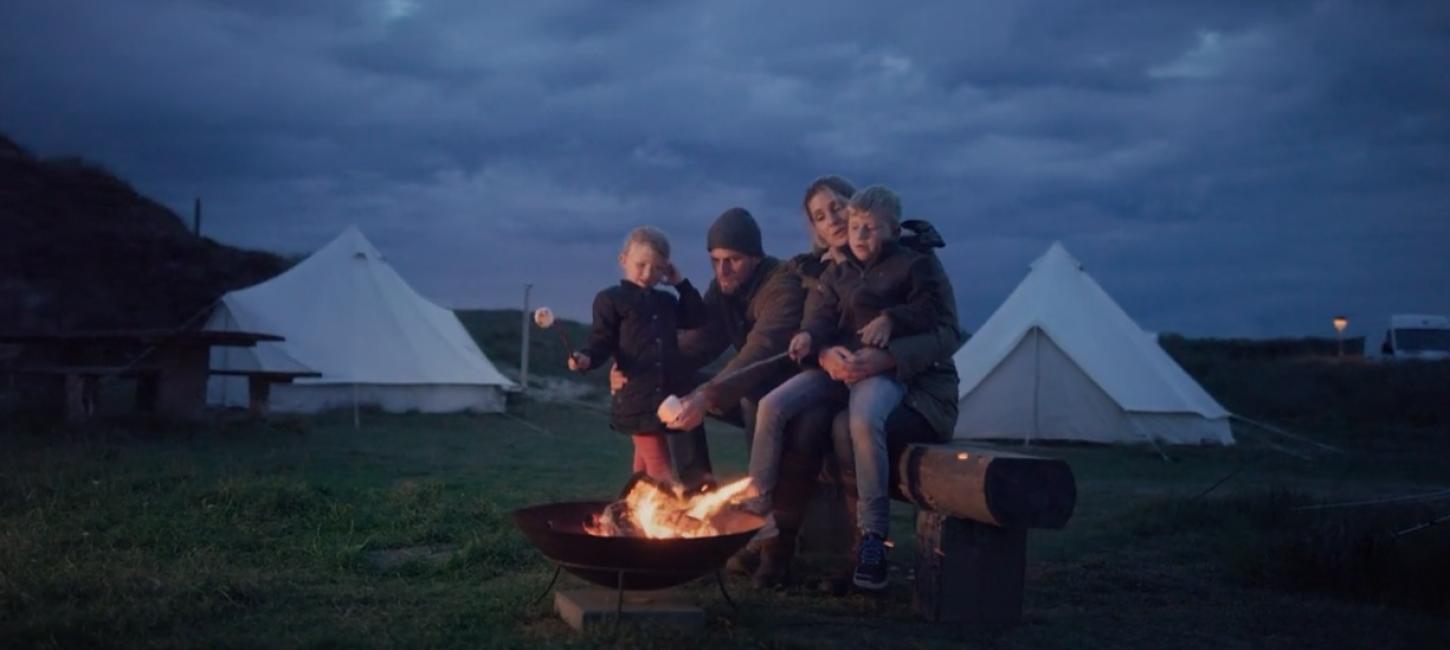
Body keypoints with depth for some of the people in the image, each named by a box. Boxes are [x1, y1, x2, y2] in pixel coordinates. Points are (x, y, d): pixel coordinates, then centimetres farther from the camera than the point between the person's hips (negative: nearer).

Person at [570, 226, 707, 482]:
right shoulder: (611, 299, 0)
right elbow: (602, 342, -4)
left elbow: (697, 317, 19)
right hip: (637, 398, -6)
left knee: (646, 465, 13)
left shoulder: (666, 302, 18)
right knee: (659, 465, -9)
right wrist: (587, 358, -24)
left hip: (668, 395, 6)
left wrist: (681, 283, 13)